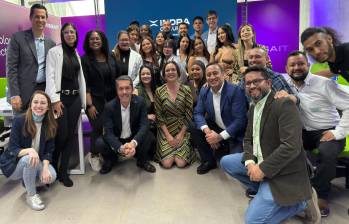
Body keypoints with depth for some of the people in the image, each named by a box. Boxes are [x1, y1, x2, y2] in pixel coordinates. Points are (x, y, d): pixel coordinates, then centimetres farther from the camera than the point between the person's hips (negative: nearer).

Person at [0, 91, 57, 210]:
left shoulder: (50, 125, -9)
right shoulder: (19, 120, -19)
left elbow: (48, 151, -7)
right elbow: (12, 150, -19)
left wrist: (45, 167, -25)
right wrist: (29, 150, -40)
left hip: (38, 163, 3)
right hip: (14, 164, -3)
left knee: (51, 176, -24)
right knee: (29, 159, -36)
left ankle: (27, 181, 10)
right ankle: (31, 195, -14)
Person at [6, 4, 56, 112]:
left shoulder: (51, 43, 11)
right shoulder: (18, 38, -2)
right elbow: (11, 68, -6)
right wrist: (14, 95, -14)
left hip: (45, 91, 4)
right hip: (24, 93, -4)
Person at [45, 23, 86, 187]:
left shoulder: (76, 53, 16)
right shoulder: (54, 52, -1)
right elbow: (50, 77, -9)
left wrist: (83, 100, 10)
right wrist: (55, 99, -17)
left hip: (75, 98, 5)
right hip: (60, 97, -5)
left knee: (71, 135, 3)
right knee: (61, 135, -7)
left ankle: (63, 171, 13)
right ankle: (52, 167, 18)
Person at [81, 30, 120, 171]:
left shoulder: (110, 57, 8)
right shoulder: (85, 60, -2)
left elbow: (117, 78, 12)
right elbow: (85, 84, -8)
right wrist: (89, 105, -15)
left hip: (112, 99, 4)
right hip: (95, 101, -3)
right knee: (98, 128, -7)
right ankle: (94, 155, 17)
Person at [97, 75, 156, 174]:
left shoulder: (140, 102, -16)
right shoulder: (109, 106, -18)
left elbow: (144, 125, -22)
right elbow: (108, 132, -23)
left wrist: (133, 143, -41)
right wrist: (120, 148, -42)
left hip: (134, 139, 1)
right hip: (116, 141, 0)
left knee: (150, 137, -26)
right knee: (100, 143, -27)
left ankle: (142, 160, 4)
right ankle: (111, 159, 8)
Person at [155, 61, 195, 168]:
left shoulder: (186, 90, -4)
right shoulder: (159, 91, -3)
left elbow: (189, 115, -4)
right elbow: (159, 116, -3)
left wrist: (181, 134, -10)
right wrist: (168, 135, -11)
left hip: (182, 129, 0)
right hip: (166, 130, 0)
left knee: (181, 163, -13)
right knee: (167, 163, -14)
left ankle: (184, 150, 19)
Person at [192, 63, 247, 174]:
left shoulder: (235, 91, -20)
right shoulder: (204, 91, -1)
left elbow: (240, 120, -23)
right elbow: (198, 113, -4)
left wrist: (220, 136, -28)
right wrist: (207, 130, -23)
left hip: (234, 133, -5)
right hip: (215, 129, 6)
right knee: (194, 129, -15)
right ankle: (209, 161, 5)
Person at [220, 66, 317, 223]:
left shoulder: (284, 104, -20)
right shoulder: (253, 107, 9)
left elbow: (291, 146, -27)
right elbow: (248, 139, 12)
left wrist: (263, 169, -22)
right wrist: (250, 162, -9)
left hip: (280, 171, -9)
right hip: (258, 162, 9)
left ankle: (300, 201, 5)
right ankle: (263, 190, 14)